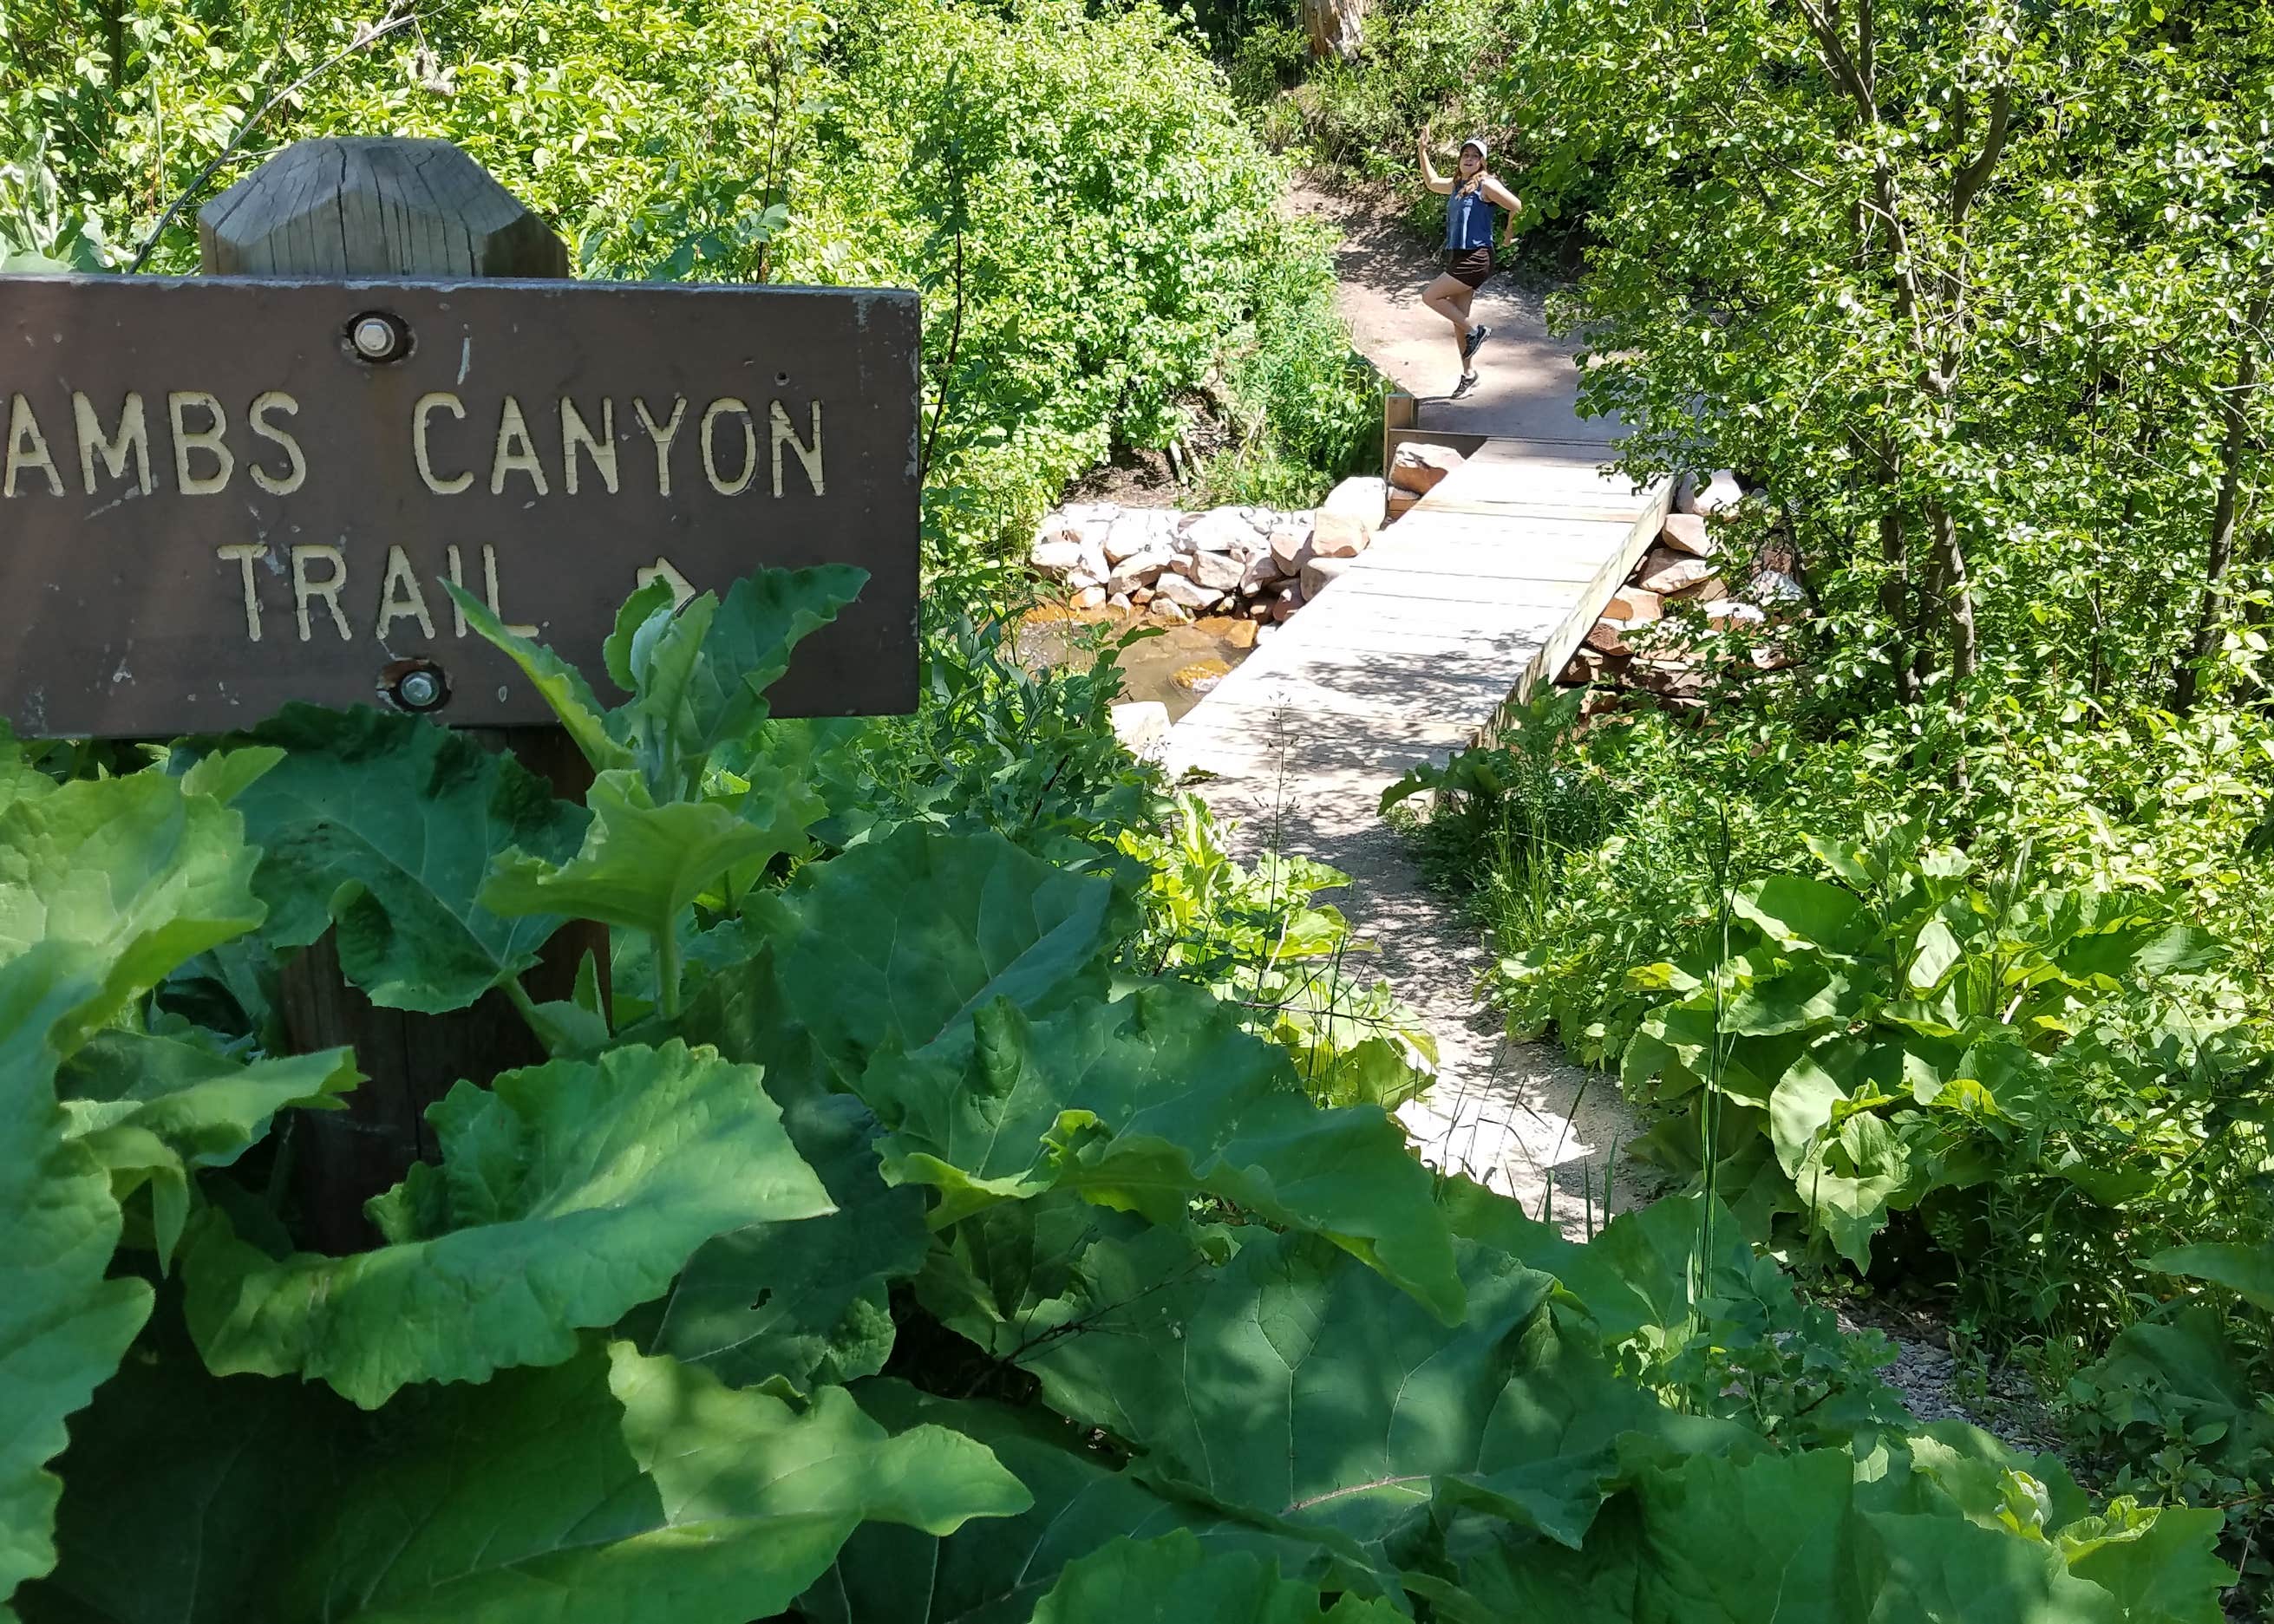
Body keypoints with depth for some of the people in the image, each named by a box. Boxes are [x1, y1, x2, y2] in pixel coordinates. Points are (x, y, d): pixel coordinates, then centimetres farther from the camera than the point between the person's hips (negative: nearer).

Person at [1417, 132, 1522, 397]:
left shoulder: (1486, 185, -9)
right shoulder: (1457, 185, 14)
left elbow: (1518, 208, -12)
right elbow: (1432, 182, 32)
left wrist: (1508, 238, -3)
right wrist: (1423, 151, 27)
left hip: (1475, 259, -8)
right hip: (1456, 257, 8)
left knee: (1430, 296, -11)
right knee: (1458, 320, 9)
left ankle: (1475, 330, 2)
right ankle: (1469, 374, 18)